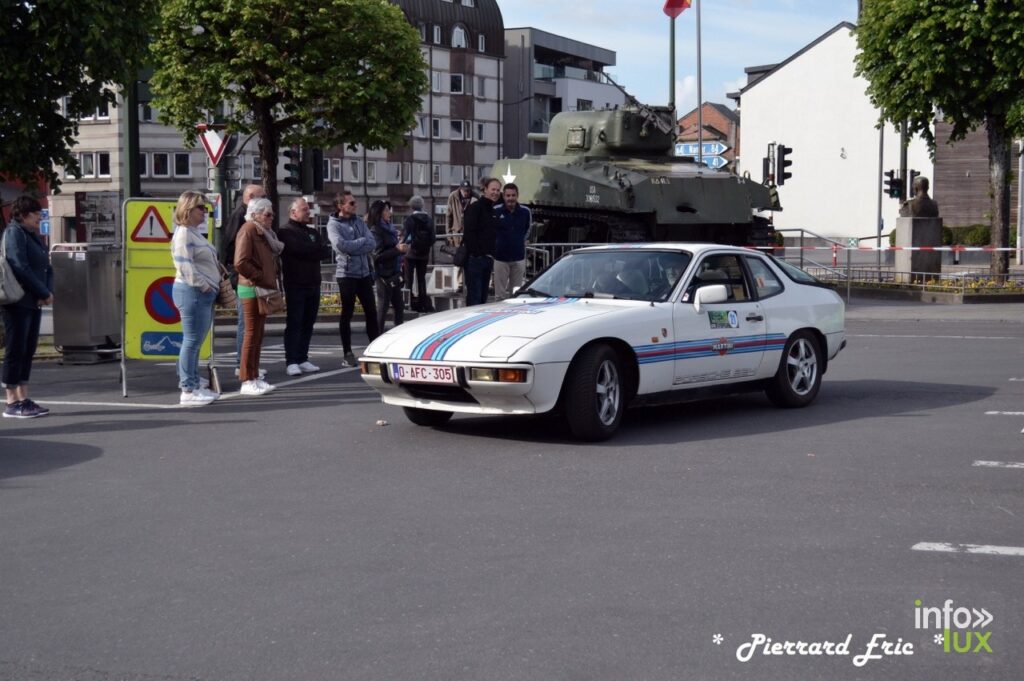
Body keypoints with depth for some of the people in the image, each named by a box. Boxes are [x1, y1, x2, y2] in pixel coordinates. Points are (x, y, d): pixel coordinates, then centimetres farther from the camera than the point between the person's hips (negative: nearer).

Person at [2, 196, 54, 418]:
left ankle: (23, 399, 15)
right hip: (18, 302, -9)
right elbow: (21, 268, -18)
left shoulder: (35, 236, 18)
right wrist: (44, 293, -13)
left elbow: (46, 268, 16)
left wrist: (48, 291, -2)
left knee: (28, 350, 10)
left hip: (34, 303, 9)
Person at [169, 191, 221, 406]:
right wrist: (204, 285, -19)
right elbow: (185, 267, -21)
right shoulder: (183, 233, -12)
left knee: (196, 341, 15)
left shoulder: (195, 233, 19)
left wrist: (212, 286, 17)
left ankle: (194, 384, 23)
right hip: (192, 292, -10)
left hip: (203, 293, 10)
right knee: (192, 341, -7)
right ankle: (188, 391, -5)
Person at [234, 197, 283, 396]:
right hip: (252, 289, -9)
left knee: (258, 335, 12)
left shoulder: (263, 232, 16)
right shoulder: (248, 231, -13)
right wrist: (260, 277, -17)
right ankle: (247, 381, -2)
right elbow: (240, 263, -23)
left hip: (262, 290, 9)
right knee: (252, 334, -6)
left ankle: (255, 377, 19)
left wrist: (271, 278, 8)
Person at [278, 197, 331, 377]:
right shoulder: (286, 232, -2)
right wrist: (315, 249, -5)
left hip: (313, 284, 7)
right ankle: (291, 362, -6)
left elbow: (326, 252, 4)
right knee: (294, 323, -6)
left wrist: (307, 251, -10)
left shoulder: (313, 232, 19)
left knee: (308, 323, 8)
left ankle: (302, 359, 13)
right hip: (295, 284, -6)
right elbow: (298, 248, -19)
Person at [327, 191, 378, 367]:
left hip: (364, 272, 5)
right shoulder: (334, 224, -4)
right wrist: (362, 241, -9)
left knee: (371, 311, 8)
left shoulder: (359, 221, 12)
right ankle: (348, 353, 7)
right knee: (347, 313, 0)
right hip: (346, 273, -5)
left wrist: (352, 247, -14)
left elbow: (372, 244, 0)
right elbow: (341, 245, -21)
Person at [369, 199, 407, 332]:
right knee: (383, 308, -2)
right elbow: (377, 255, -17)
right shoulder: (376, 231, -11)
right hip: (384, 274, -8)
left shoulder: (390, 228, 12)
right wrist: (397, 249, -22)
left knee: (399, 307, 11)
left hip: (394, 273, 8)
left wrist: (401, 247, 5)